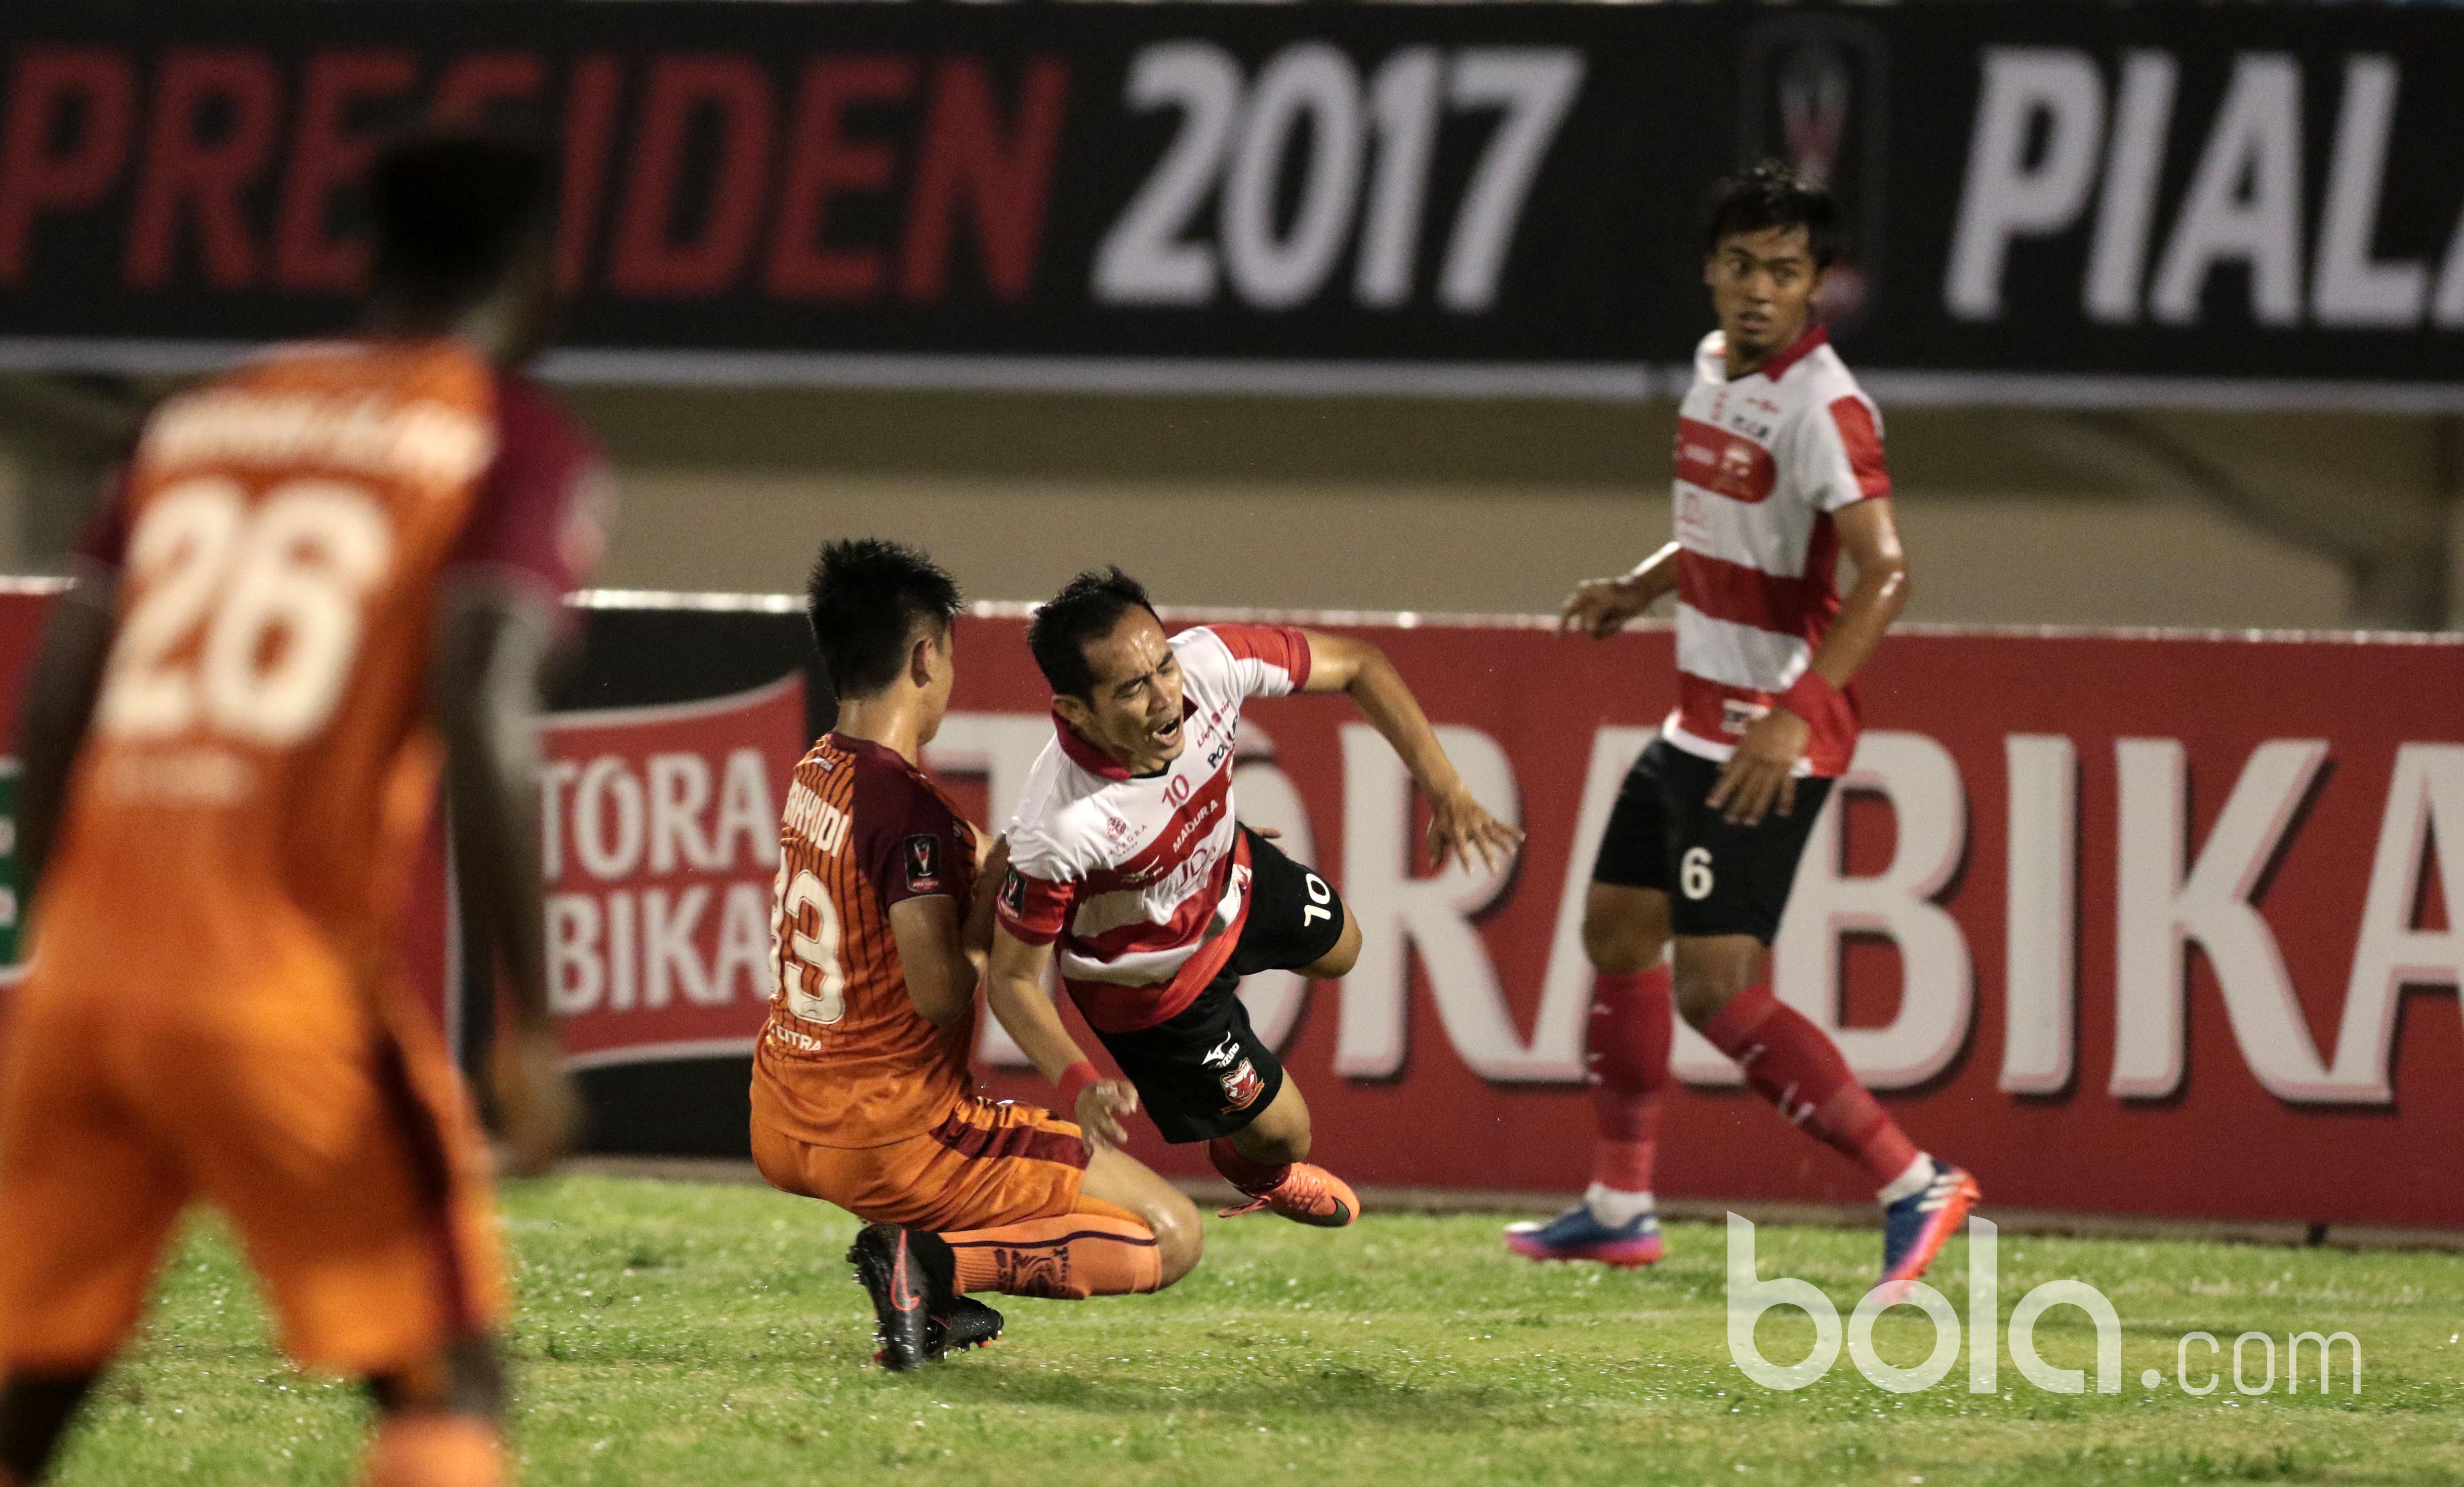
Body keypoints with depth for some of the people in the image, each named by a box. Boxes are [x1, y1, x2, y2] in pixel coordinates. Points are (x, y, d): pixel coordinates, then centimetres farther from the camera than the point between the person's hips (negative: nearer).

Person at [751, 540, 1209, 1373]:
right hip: (892, 1140, -9)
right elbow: (942, 995, -24)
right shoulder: (906, 806, -21)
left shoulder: (814, 774, 6)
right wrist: (992, 904, -9)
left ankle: (932, 1297, 17)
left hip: (783, 1134, 9)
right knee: (1171, 1236, -4)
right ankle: (935, 1262, -15)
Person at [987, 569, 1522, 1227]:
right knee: (1280, 1132, 16)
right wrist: (1080, 1085, -47)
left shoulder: (1209, 664, -35)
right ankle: (1259, 1172, 53)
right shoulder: (1060, 829, -46)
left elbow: (1356, 666, -16)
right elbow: (1011, 979, -30)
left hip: (1227, 871, 5)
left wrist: (1445, 787, -23)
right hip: (1151, 984, -5)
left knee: (1338, 950, 32)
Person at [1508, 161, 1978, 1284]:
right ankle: (1619, 1209, 29)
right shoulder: (1715, 366, 9)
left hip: (1769, 745, -10)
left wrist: (1791, 719, -35)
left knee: (1716, 990, -14)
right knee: (1616, 932, 17)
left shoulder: (1821, 408, -19)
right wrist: (1637, 589, 8)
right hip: (1699, 721, 10)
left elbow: (1885, 572, -29)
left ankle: (1911, 1183, -10)